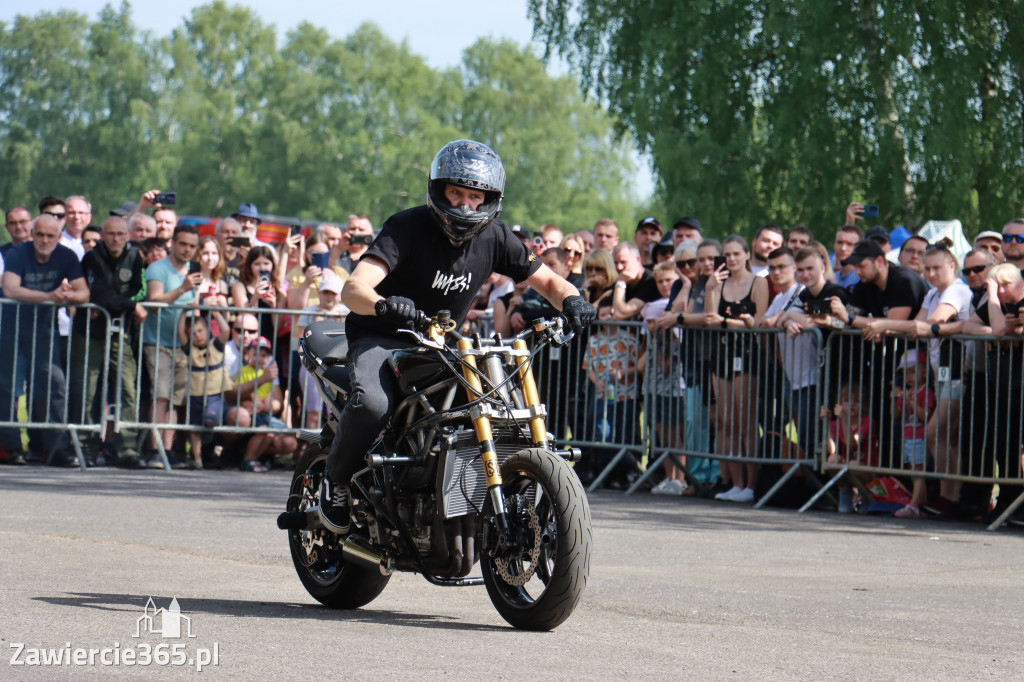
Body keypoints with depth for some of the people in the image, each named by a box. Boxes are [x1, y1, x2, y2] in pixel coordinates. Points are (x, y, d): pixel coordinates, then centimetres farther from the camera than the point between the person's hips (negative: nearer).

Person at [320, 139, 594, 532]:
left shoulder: (493, 238, -3)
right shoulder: (408, 227, -19)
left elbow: (546, 280, 5)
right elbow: (352, 290, -31)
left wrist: (569, 299, -20)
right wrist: (382, 304, -55)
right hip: (380, 338, -5)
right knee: (372, 403, -34)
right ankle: (337, 481, -6)